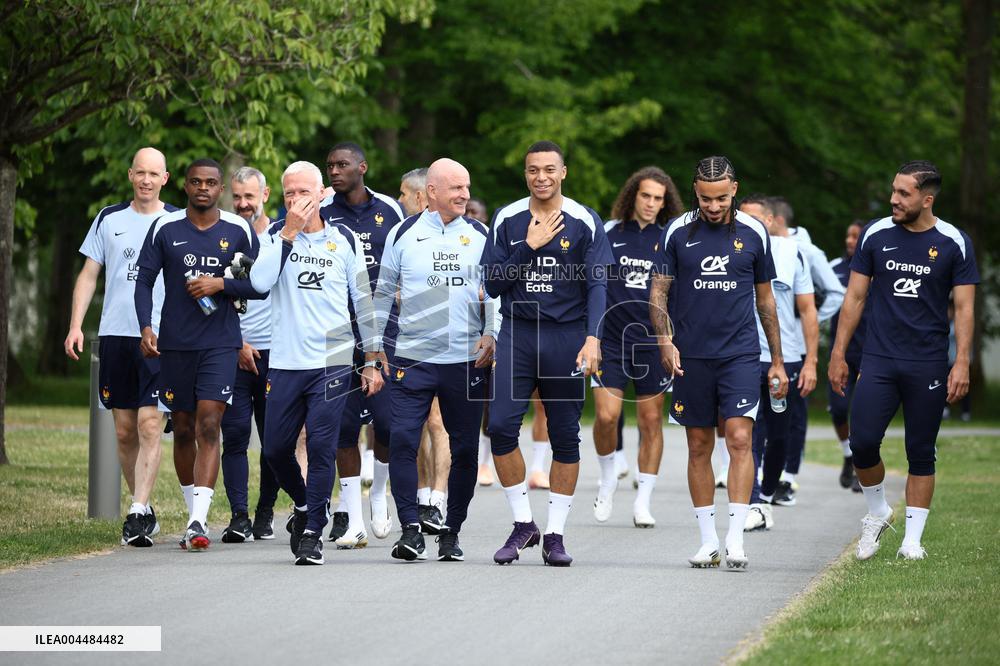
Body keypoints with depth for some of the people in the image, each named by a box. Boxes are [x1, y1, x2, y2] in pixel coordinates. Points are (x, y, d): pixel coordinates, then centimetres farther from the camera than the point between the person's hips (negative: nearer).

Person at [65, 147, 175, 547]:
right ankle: (144, 511, 18)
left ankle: (137, 514, -16)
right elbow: (88, 275, 12)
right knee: (124, 431, 6)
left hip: (161, 337, -3)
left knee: (149, 424, -14)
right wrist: (76, 325, 1)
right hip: (115, 334, 3)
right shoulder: (109, 219, 10)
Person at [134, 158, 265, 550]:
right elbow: (145, 280, 3)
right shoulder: (165, 229, 4)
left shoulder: (239, 231, 2)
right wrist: (146, 327, -11)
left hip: (220, 344, -2)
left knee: (208, 427, -13)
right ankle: (195, 514, 23)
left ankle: (198, 522, -20)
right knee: (183, 430, 9)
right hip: (175, 344, 2)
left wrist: (221, 285, -12)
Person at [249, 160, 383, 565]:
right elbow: (260, 282, -13)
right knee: (275, 449, 5)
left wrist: (372, 361, 8)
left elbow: (362, 302, 10)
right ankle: (303, 505, 32)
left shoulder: (345, 240, 5)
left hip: (333, 361, -2)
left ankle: (312, 534, -2)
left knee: (321, 447, -9)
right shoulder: (275, 236, 5)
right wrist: (288, 234, -16)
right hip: (285, 362, 2)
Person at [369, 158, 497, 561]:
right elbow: (384, 291, 11)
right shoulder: (404, 234, 5)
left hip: (467, 361, 1)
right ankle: (411, 530, -9)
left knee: (465, 448, 4)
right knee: (402, 441, -13)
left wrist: (491, 334, -3)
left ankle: (451, 531, 14)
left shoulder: (480, 236, 8)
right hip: (412, 357, -1)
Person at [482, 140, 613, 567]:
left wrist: (592, 338, -18)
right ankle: (523, 525, 2)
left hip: (566, 337, -1)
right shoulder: (506, 220, 7)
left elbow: (597, 285, -5)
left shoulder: (585, 223, 1)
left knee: (565, 437, 2)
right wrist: (529, 247, -8)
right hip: (517, 335, 1)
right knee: (501, 426, -12)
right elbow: (492, 284, 3)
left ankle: (555, 535, 10)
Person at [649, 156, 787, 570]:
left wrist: (777, 361, 12)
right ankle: (708, 541, 13)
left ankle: (735, 539, -12)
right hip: (691, 357, 1)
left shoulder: (754, 233, 4)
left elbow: (765, 299, 12)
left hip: (741, 354, -1)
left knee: (740, 440, -12)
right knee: (699, 448, 5)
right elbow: (658, 292, 5)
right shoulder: (677, 233, 2)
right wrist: (665, 341, -11)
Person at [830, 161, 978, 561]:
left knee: (921, 454, 2)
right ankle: (877, 513, 16)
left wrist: (962, 362, -10)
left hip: (928, 364, -1)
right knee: (862, 442, -9)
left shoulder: (953, 243, -2)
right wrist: (838, 353, 6)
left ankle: (912, 539, 11)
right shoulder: (876, 235, 3)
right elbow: (855, 297, 9)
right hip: (879, 360, 1)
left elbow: (963, 307, 0)